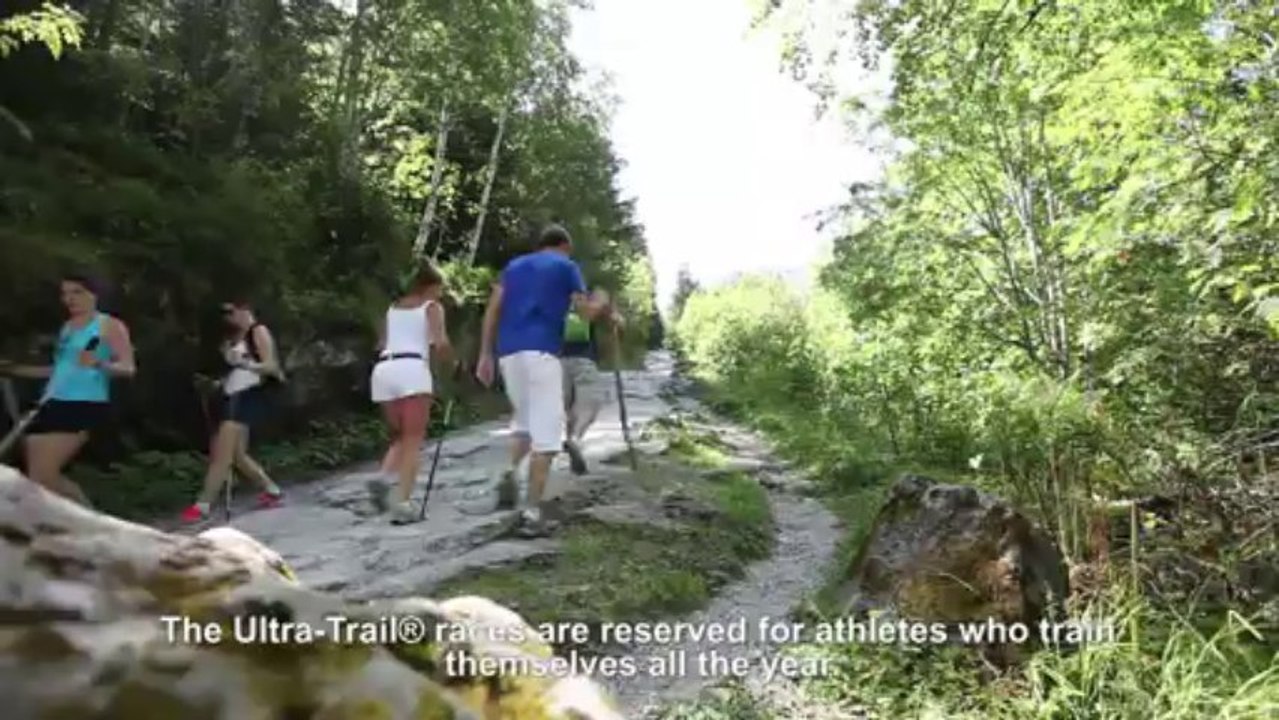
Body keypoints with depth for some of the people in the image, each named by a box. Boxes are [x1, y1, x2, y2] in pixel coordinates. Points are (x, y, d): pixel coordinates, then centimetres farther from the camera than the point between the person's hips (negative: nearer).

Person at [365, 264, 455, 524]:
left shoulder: (393, 307, 26)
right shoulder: (432, 306, 10)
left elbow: (381, 344, 17)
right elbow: (441, 343, -5)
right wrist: (453, 359, 12)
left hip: (383, 370, 5)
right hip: (412, 369, -5)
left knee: (400, 437, 18)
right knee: (413, 441, -3)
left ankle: (383, 477, -7)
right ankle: (403, 504, -12)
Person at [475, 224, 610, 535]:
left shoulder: (514, 265, 22)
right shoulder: (566, 266, 9)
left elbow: (493, 309, 12)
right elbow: (586, 312, 7)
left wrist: (485, 354, 11)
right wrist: (601, 301, 30)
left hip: (508, 352, 6)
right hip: (541, 351, -5)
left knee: (524, 419, 23)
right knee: (545, 431, -3)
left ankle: (510, 472, -2)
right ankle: (531, 512, -9)